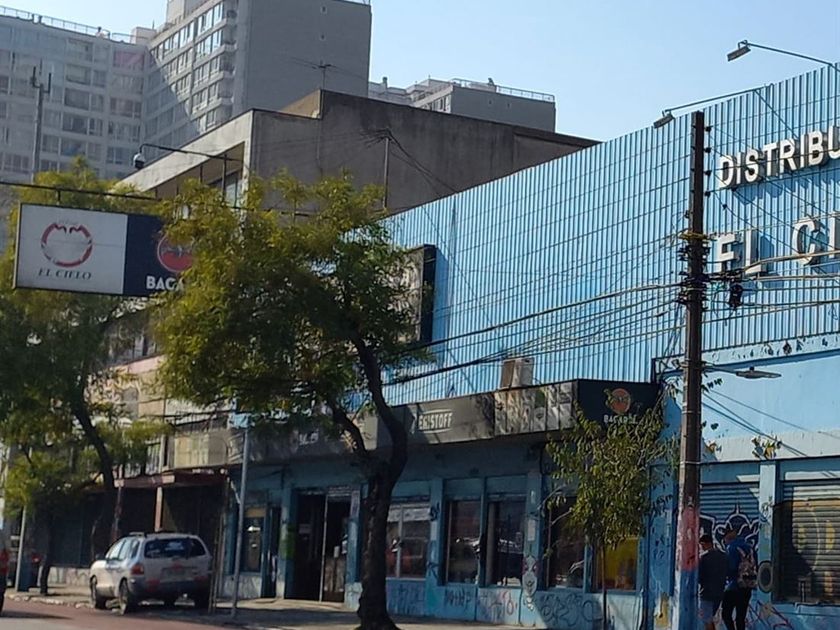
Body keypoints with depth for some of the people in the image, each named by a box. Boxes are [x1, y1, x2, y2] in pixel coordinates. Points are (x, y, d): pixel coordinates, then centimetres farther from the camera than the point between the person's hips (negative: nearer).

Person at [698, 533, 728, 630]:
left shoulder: (703, 556, -11)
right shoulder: (724, 556, 8)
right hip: (719, 593, 6)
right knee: (710, 619, 20)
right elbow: (727, 573, 11)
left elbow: (699, 576, -12)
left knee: (707, 621, -1)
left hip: (707, 593, -6)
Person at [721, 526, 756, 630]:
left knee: (726, 614, 0)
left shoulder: (732, 547, -9)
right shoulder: (748, 547, 13)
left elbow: (731, 567, -16)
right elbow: (754, 566, 12)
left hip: (734, 586, -7)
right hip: (748, 586, 7)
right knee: (741, 617, 12)